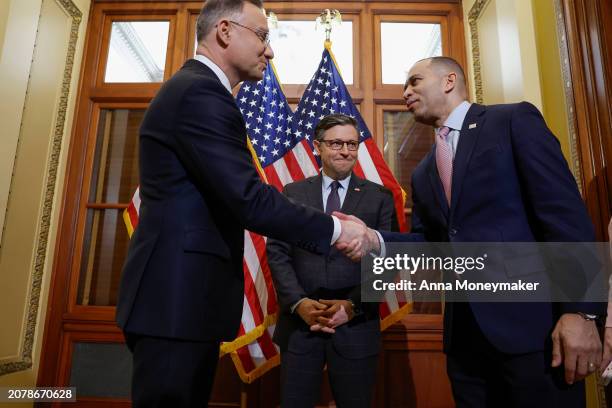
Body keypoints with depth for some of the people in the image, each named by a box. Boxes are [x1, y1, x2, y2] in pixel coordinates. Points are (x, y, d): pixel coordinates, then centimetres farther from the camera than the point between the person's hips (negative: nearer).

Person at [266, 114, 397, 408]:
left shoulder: (379, 197, 4)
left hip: (356, 326, 0)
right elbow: (277, 252, 0)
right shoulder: (293, 193, 6)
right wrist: (299, 302, -12)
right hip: (299, 323, 1)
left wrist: (353, 304, -12)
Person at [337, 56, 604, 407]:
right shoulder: (423, 173, 17)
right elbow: (427, 240, 14)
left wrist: (580, 311, -17)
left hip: (532, 321, -5)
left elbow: (565, 212, -10)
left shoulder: (515, 120, -2)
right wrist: (375, 240, -6)